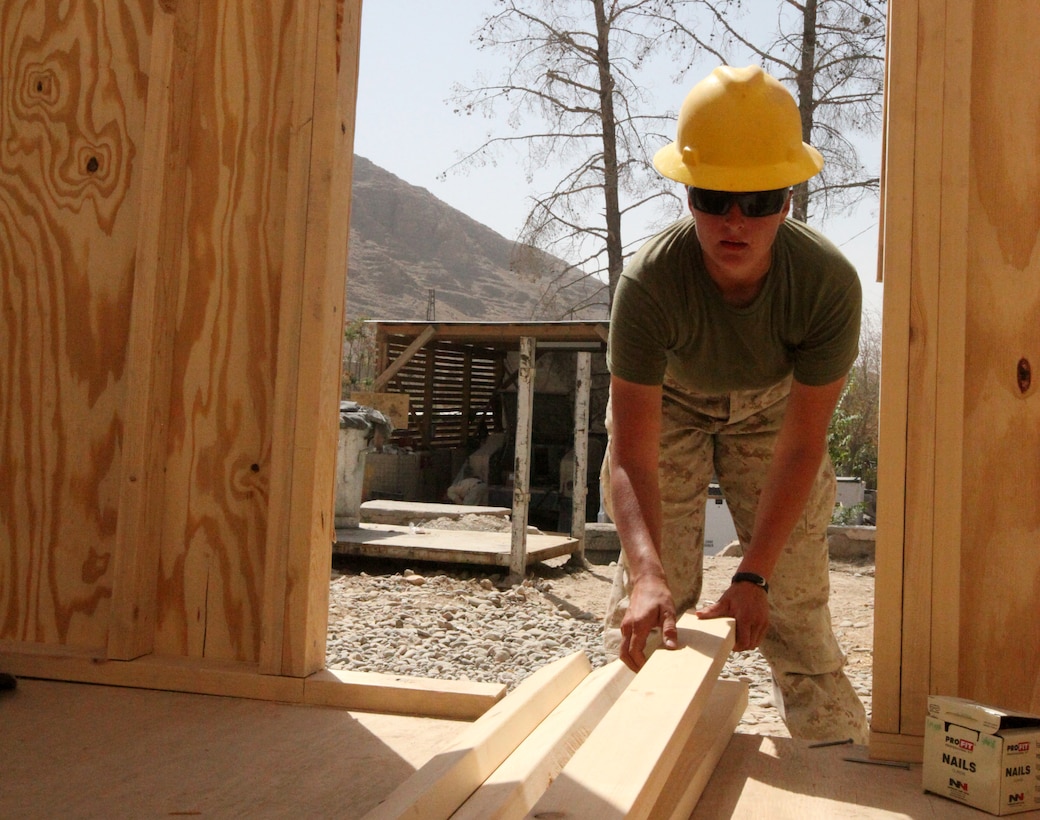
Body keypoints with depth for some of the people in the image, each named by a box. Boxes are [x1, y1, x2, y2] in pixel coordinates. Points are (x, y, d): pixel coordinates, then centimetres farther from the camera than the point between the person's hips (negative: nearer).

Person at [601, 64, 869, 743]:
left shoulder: (829, 283, -34)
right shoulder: (649, 281, -38)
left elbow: (801, 446, -27)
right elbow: (632, 457, -39)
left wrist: (754, 576, -33)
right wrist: (647, 572, -55)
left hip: (773, 409, 1)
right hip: (668, 406, -1)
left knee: (796, 590, -2)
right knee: (650, 595, -8)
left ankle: (838, 745, 14)